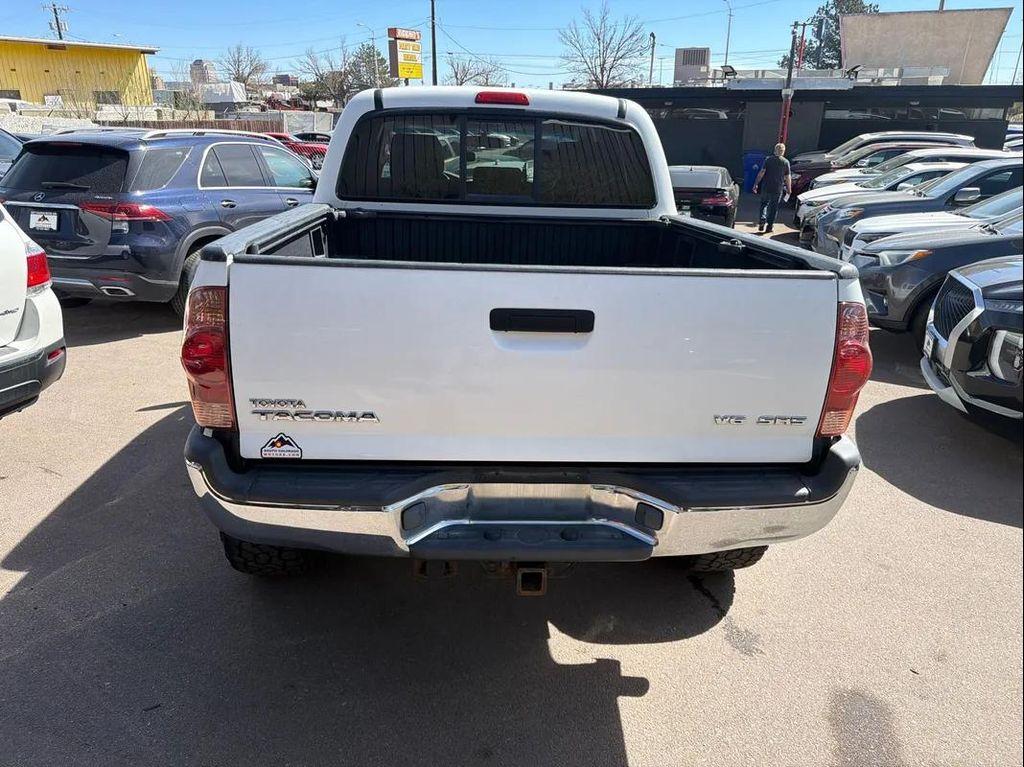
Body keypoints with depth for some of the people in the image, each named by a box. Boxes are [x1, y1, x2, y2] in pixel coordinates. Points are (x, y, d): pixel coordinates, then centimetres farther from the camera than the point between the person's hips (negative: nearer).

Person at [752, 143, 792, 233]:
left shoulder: (768, 160, -1)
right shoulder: (786, 162, -1)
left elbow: (761, 172, -8)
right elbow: (787, 177, 0)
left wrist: (756, 184, -4)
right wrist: (789, 189, 9)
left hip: (766, 187, 0)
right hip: (778, 189, 0)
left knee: (764, 204, 16)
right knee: (774, 207, 9)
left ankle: (762, 220, -5)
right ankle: (769, 226, 10)